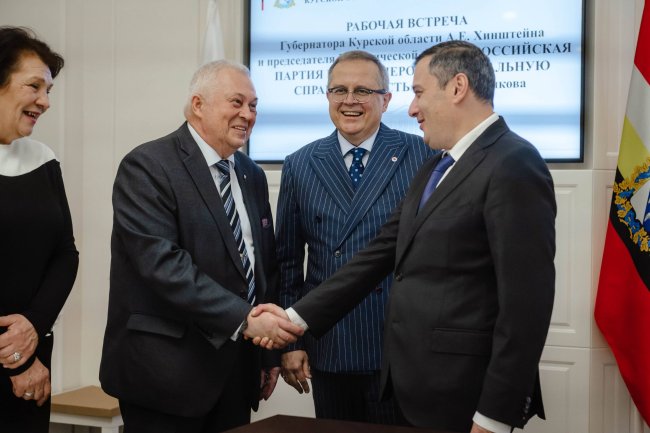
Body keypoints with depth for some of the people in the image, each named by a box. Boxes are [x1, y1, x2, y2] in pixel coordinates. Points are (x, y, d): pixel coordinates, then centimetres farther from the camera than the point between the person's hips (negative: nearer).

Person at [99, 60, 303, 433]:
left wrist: (270, 351, 12)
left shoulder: (252, 175, 13)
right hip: (167, 372, -6)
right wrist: (244, 319, -26)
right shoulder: (148, 166, -11)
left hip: (237, 368, 7)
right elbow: (162, 263, -22)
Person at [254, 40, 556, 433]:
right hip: (413, 389, 8)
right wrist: (298, 317, 7)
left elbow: (527, 301, -18)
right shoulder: (434, 170, 14)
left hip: (460, 397, -8)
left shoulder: (512, 165, -14)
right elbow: (380, 254, 13)